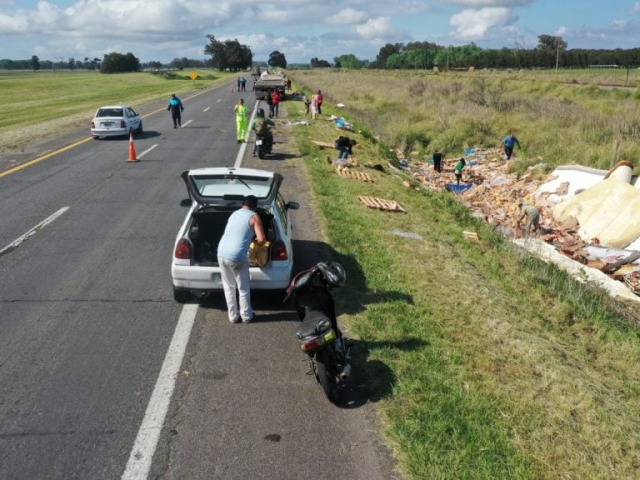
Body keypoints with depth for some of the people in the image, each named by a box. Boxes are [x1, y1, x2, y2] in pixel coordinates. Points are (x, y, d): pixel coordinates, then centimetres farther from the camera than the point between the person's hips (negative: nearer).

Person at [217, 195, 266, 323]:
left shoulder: (234, 214, 19)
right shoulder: (254, 217, -1)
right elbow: (262, 240, -9)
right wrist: (255, 240, 13)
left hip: (221, 254, 6)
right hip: (236, 257, -6)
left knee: (228, 287, 20)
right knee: (243, 288, 13)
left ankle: (233, 316, 28)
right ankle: (246, 316, 26)